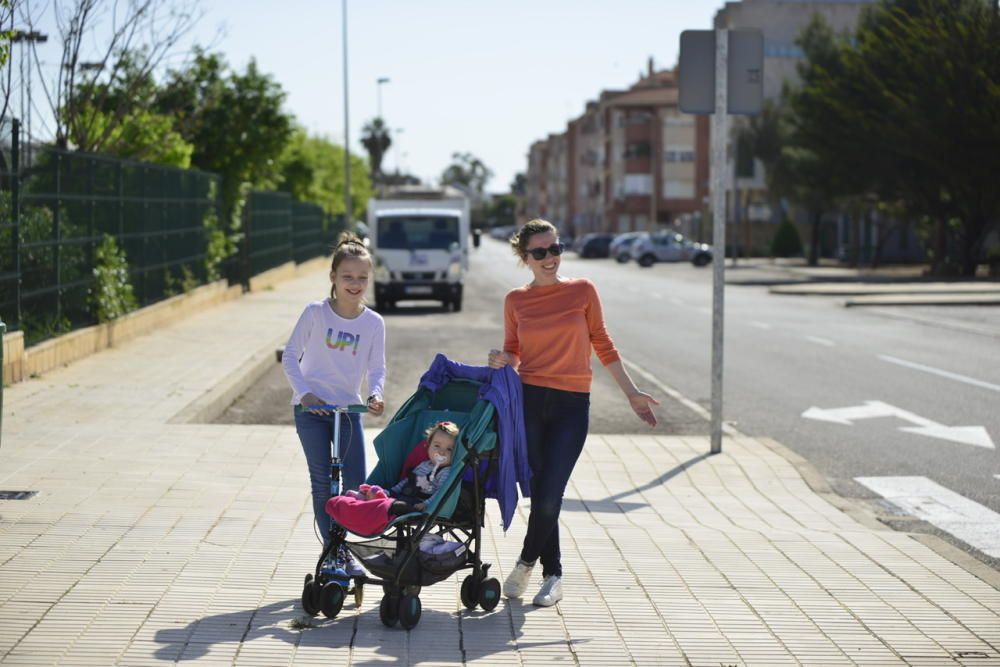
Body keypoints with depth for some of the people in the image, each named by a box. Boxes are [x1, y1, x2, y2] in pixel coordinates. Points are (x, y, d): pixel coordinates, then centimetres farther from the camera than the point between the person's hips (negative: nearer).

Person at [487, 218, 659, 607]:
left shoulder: (583, 291, 3)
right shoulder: (516, 301, 5)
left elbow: (602, 345, 8)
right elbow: (513, 355, 12)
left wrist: (631, 393, 7)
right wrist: (500, 361, -12)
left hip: (572, 405, -1)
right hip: (529, 401, 1)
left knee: (549, 496, -8)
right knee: (540, 494, 2)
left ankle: (526, 563, 14)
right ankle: (553, 575, 17)